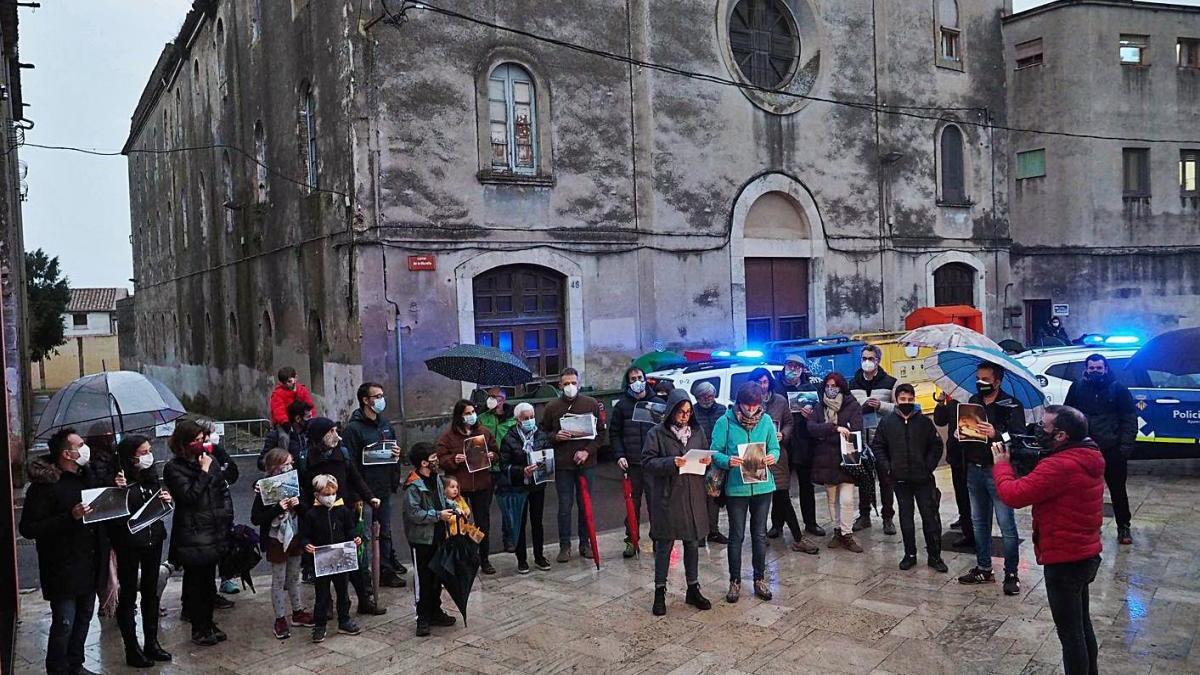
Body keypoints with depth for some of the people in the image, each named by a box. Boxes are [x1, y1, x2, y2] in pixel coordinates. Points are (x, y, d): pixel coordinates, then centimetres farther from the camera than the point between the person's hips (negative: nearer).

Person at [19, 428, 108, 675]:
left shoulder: (85, 476, 8)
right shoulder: (44, 484, -15)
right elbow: (28, 528, -18)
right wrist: (70, 517, -27)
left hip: (89, 566, 7)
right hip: (63, 569, -7)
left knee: (83, 617, 17)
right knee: (64, 624, -1)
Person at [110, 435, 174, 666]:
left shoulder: (150, 474, 4)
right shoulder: (119, 479, -15)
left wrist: (165, 499, -2)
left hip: (153, 540, 6)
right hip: (128, 544, -6)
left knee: (151, 592, 15)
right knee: (128, 595, 6)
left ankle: (151, 643, 28)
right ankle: (132, 649, 16)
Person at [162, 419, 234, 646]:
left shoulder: (210, 459, 7)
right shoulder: (174, 468, -8)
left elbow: (223, 489, 13)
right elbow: (189, 495, -19)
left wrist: (226, 515, 5)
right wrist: (204, 472, -17)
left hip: (214, 531, 5)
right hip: (191, 534, -5)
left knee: (209, 579, 15)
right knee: (195, 581, 4)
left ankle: (209, 622, 27)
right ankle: (198, 628, 15)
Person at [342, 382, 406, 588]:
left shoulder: (385, 424, 11)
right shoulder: (353, 428, -13)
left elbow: (394, 446, 24)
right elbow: (349, 463, -17)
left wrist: (397, 453, -1)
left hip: (384, 488, 8)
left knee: (385, 531, 17)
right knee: (365, 534, 1)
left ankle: (386, 569, 29)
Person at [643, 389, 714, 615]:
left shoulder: (697, 431, 7)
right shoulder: (657, 433, -7)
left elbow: (707, 456, 17)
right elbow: (647, 461, -10)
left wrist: (708, 461, -6)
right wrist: (671, 463, -23)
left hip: (694, 496, 4)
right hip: (667, 497, -4)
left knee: (693, 543, 13)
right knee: (664, 545, 3)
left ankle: (693, 589, 26)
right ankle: (660, 592, 14)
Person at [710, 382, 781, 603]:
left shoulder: (766, 420, 0)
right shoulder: (725, 421, -9)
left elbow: (775, 448, 7)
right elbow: (714, 451, -7)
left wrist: (773, 457, -15)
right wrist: (727, 461, -27)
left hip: (762, 486, 3)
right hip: (736, 487, -3)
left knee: (760, 535, 14)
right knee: (736, 536, 7)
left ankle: (760, 579, 27)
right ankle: (735, 581, 20)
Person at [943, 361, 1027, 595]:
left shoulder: (1010, 405, -9)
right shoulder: (973, 402, 9)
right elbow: (961, 426, 17)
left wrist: (996, 434, -32)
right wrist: (958, 432, -5)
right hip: (974, 470, 6)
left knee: (1006, 524, -2)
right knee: (979, 522, 15)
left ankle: (1011, 574, 10)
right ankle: (984, 569, 27)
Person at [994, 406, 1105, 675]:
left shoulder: (1060, 466, -29)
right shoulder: (1088, 456, 4)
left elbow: (1013, 495, -25)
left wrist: (1001, 464, -10)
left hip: (1065, 561, -10)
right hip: (1086, 554, 10)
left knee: (1070, 633, 3)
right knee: (1082, 624, 24)